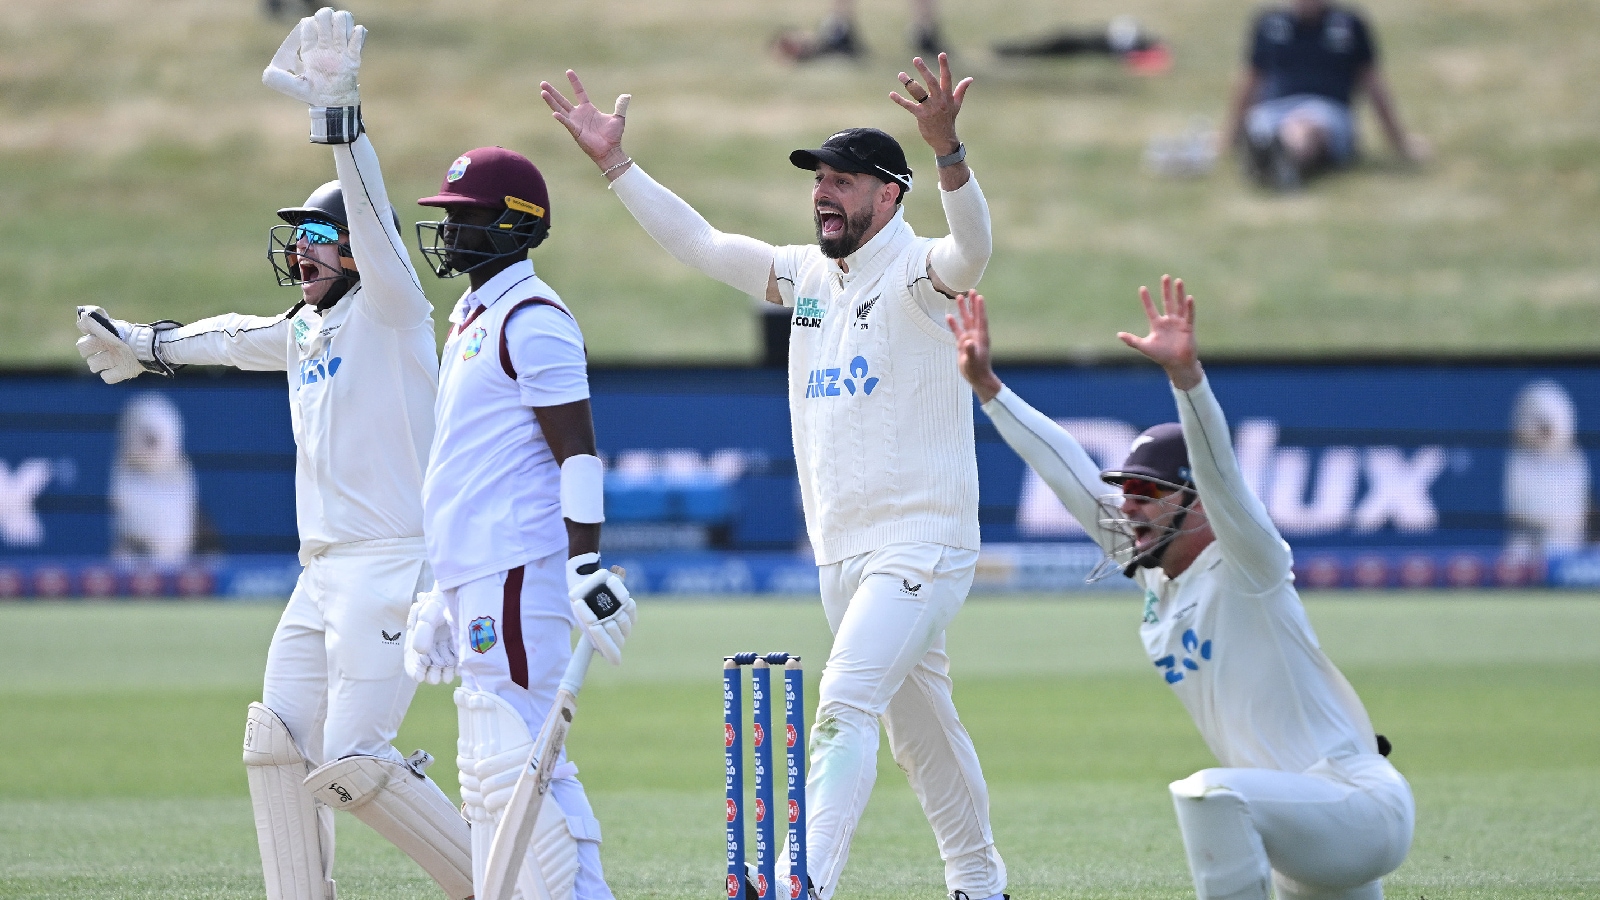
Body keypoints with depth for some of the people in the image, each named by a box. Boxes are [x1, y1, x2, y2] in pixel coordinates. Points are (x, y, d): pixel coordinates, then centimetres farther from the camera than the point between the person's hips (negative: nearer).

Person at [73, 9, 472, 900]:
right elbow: (234, 336, 38)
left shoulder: (390, 311, -7)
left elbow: (373, 218, -24)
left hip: (394, 564, -9)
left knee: (352, 761, -15)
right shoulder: (304, 330, 17)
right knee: (281, 747, 6)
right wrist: (145, 347, 52)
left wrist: (338, 112, -37)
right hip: (324, 572, 9)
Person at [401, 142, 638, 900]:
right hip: (474, 577, 11)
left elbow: (577, 454, -16)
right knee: (490, 772, 10)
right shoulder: (472, 319, 20)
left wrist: (585, 566, -24)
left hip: (517, 572, -11)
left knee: (515, 757, -13)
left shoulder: (532, 319, -11)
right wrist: (443, 592, 26)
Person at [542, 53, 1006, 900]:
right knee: (919, 725, 17)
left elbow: (970, 249, -33)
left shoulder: (915, 275, -11)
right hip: (840, 552, 8)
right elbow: (698, 241, 13)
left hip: (921, 544, -8)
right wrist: (614, 163, 4)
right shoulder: (805, 275, 11)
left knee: (844, 705, -20)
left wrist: (947, 148, -50)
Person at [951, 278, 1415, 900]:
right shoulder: (1154, 571, 8)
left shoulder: (1245, 566, -14)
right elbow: (1068, 473, 10)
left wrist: (1185, 373, -46)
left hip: (1366, 807, -10)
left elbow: (1218, 471, -32)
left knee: (1209, 793, -34)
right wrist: (986, 384, 8)